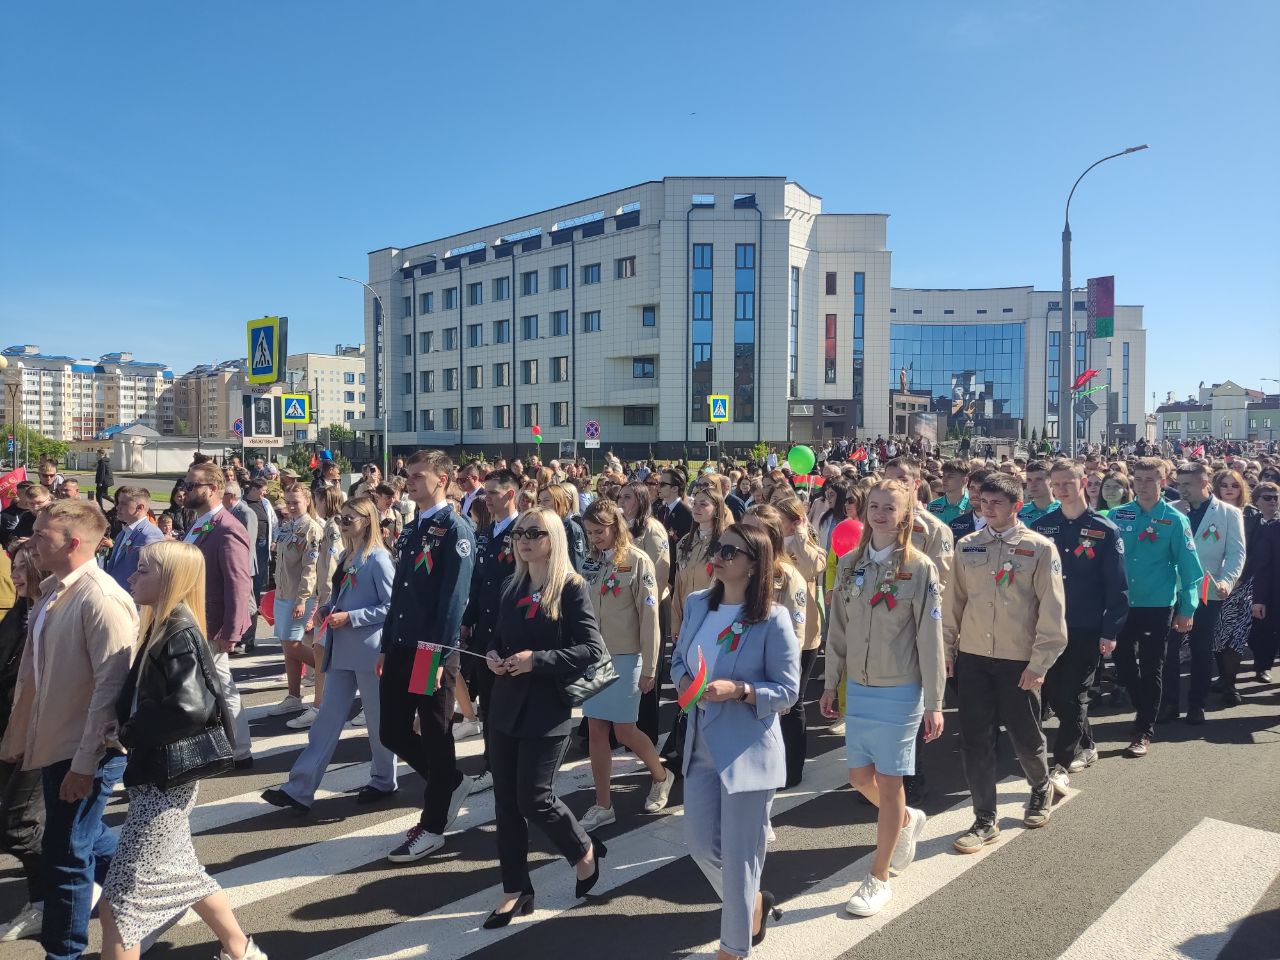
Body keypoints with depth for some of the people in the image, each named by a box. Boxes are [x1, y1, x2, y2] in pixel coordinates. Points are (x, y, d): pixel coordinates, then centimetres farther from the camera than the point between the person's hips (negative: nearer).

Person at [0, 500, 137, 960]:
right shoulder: (51, 591, 4)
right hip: (54, 741, 9)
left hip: (87, 749, -9)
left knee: (65, 852, 4)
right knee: (84, 836, 24)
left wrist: (85, 763, -22)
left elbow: (113, 686, -24)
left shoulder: (101, 598, -23)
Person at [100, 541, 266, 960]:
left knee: (117, 901, 1)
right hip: (158, 777, 9)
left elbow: (189, 708, -31)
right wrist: (125, 723, -6)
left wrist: (130, 733, -17)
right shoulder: (164, 628, 6)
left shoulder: (179, 634, -20)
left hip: (164, 779, -9)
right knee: (182, 874, 23)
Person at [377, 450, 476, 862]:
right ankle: (451, 782, 34)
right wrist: (386, 647, 16)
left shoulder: (455, 530, -11)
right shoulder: (412, 530, 14)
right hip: (401, 649, 8)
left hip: (433, 653, -8)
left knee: (435, 738, 5)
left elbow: (454, 599, -17)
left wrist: (440, 657, -19)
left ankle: (432, 828, 20)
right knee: (392, 732, 13)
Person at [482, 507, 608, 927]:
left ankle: (585, 851, 27)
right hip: (506, 705, 6)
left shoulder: (571, 588, -10)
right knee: (506, 800, 9)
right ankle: (516, 890, 24)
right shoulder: (511, 585, 9)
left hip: (547, 709, -6)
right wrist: (492, 655, -4)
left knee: (534, 799, -3)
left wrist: (536, 660, -23)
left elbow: (592, 649, -15)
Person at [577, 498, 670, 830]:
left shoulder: (637, 561, -10)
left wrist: (649, 669, -10)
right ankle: (603, 805, 18)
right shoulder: (592, 562, 5)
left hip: (625, 657, -5)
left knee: (624, 731, 2)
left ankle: (661, 777, 29)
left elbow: (649, 617, -10)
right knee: (596, 731, 6)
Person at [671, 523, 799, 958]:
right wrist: (684, 679, -9)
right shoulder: (697, 604, 2)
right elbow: (678, 659, 13)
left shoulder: (773, 619, -15)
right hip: (701, 744, 6)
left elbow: (787, 691, -11)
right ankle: (755, 904, 44)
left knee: (738, 856, 7)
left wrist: (738, 690, -26)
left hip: (748, 750, -6)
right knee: (700, 844, 15)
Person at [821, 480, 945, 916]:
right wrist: (831, 684, 9)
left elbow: (930, 639, -9)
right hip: (858, 688, 5)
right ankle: (908, 820, 43)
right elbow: (838, 630, 8)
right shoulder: (849, 564, 2)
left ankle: (879, 879, 21)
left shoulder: (920, 568, -10)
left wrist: (933, 703, -9)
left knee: (888, 782, 4)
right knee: (860, 777, 11)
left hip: (899, 691, -4)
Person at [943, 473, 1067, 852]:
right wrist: (947, 649, 7)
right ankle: (985, 820, 16)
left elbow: (1051, 610, -8)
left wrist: (1039, 663, -11)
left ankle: (1041, 789, 43)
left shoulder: (1040, 548, -6)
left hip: (1019, 661, -3)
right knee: (975, 739, 3)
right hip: (972, 658, 3)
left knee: (1025, 736, 12)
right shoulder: (968, 546, 4)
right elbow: (954, 601, 9)